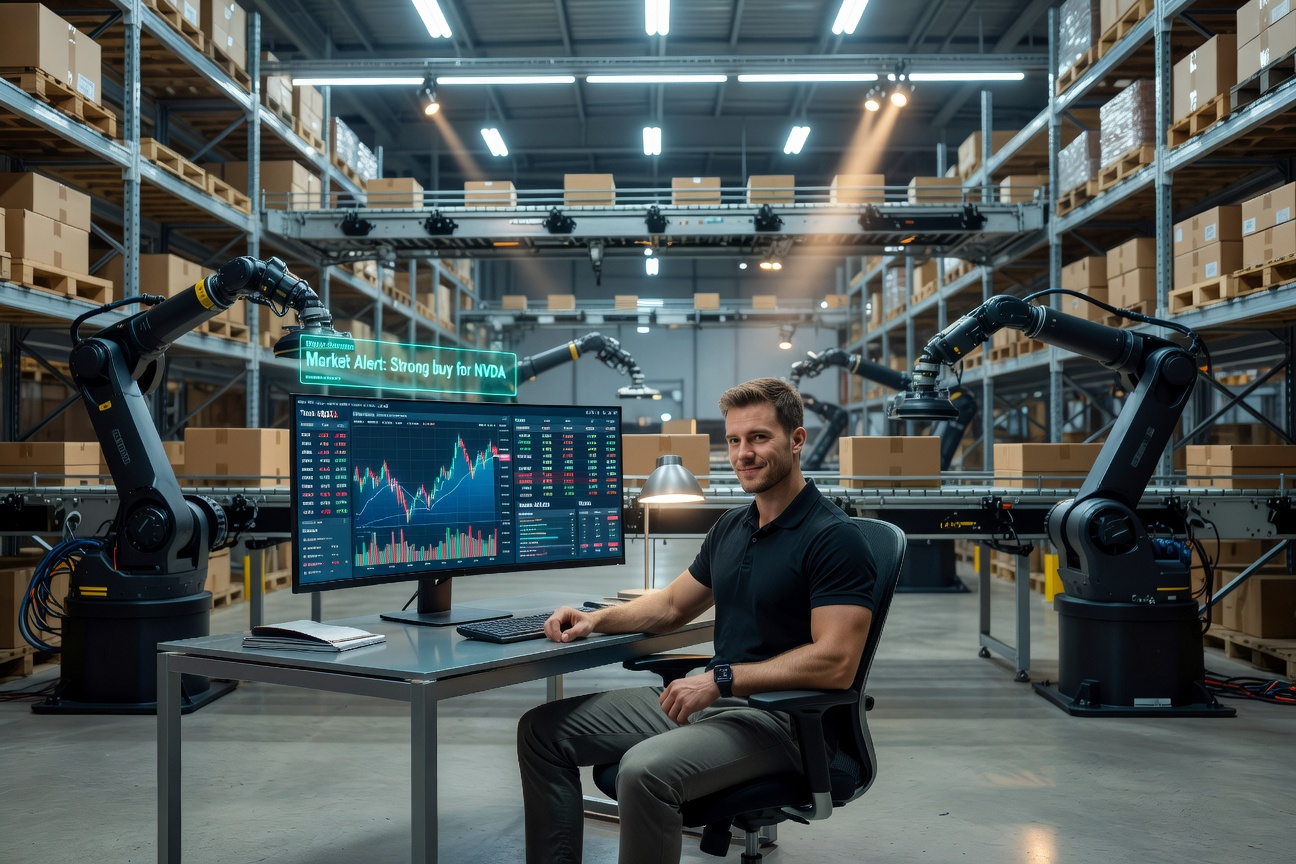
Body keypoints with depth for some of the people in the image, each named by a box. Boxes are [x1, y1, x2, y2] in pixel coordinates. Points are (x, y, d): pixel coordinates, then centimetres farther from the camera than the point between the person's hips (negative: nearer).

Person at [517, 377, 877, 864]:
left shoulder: (833, 537, -14)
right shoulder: (732, 527, 12)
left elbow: (835, 664, -22)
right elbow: (671, 605, 23)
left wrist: (721, 678, -23)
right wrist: (597, 619, 6)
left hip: (783, 716, -8)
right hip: (713, 698, 9)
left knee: (645, 769, -35)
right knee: (543, 729, 3)